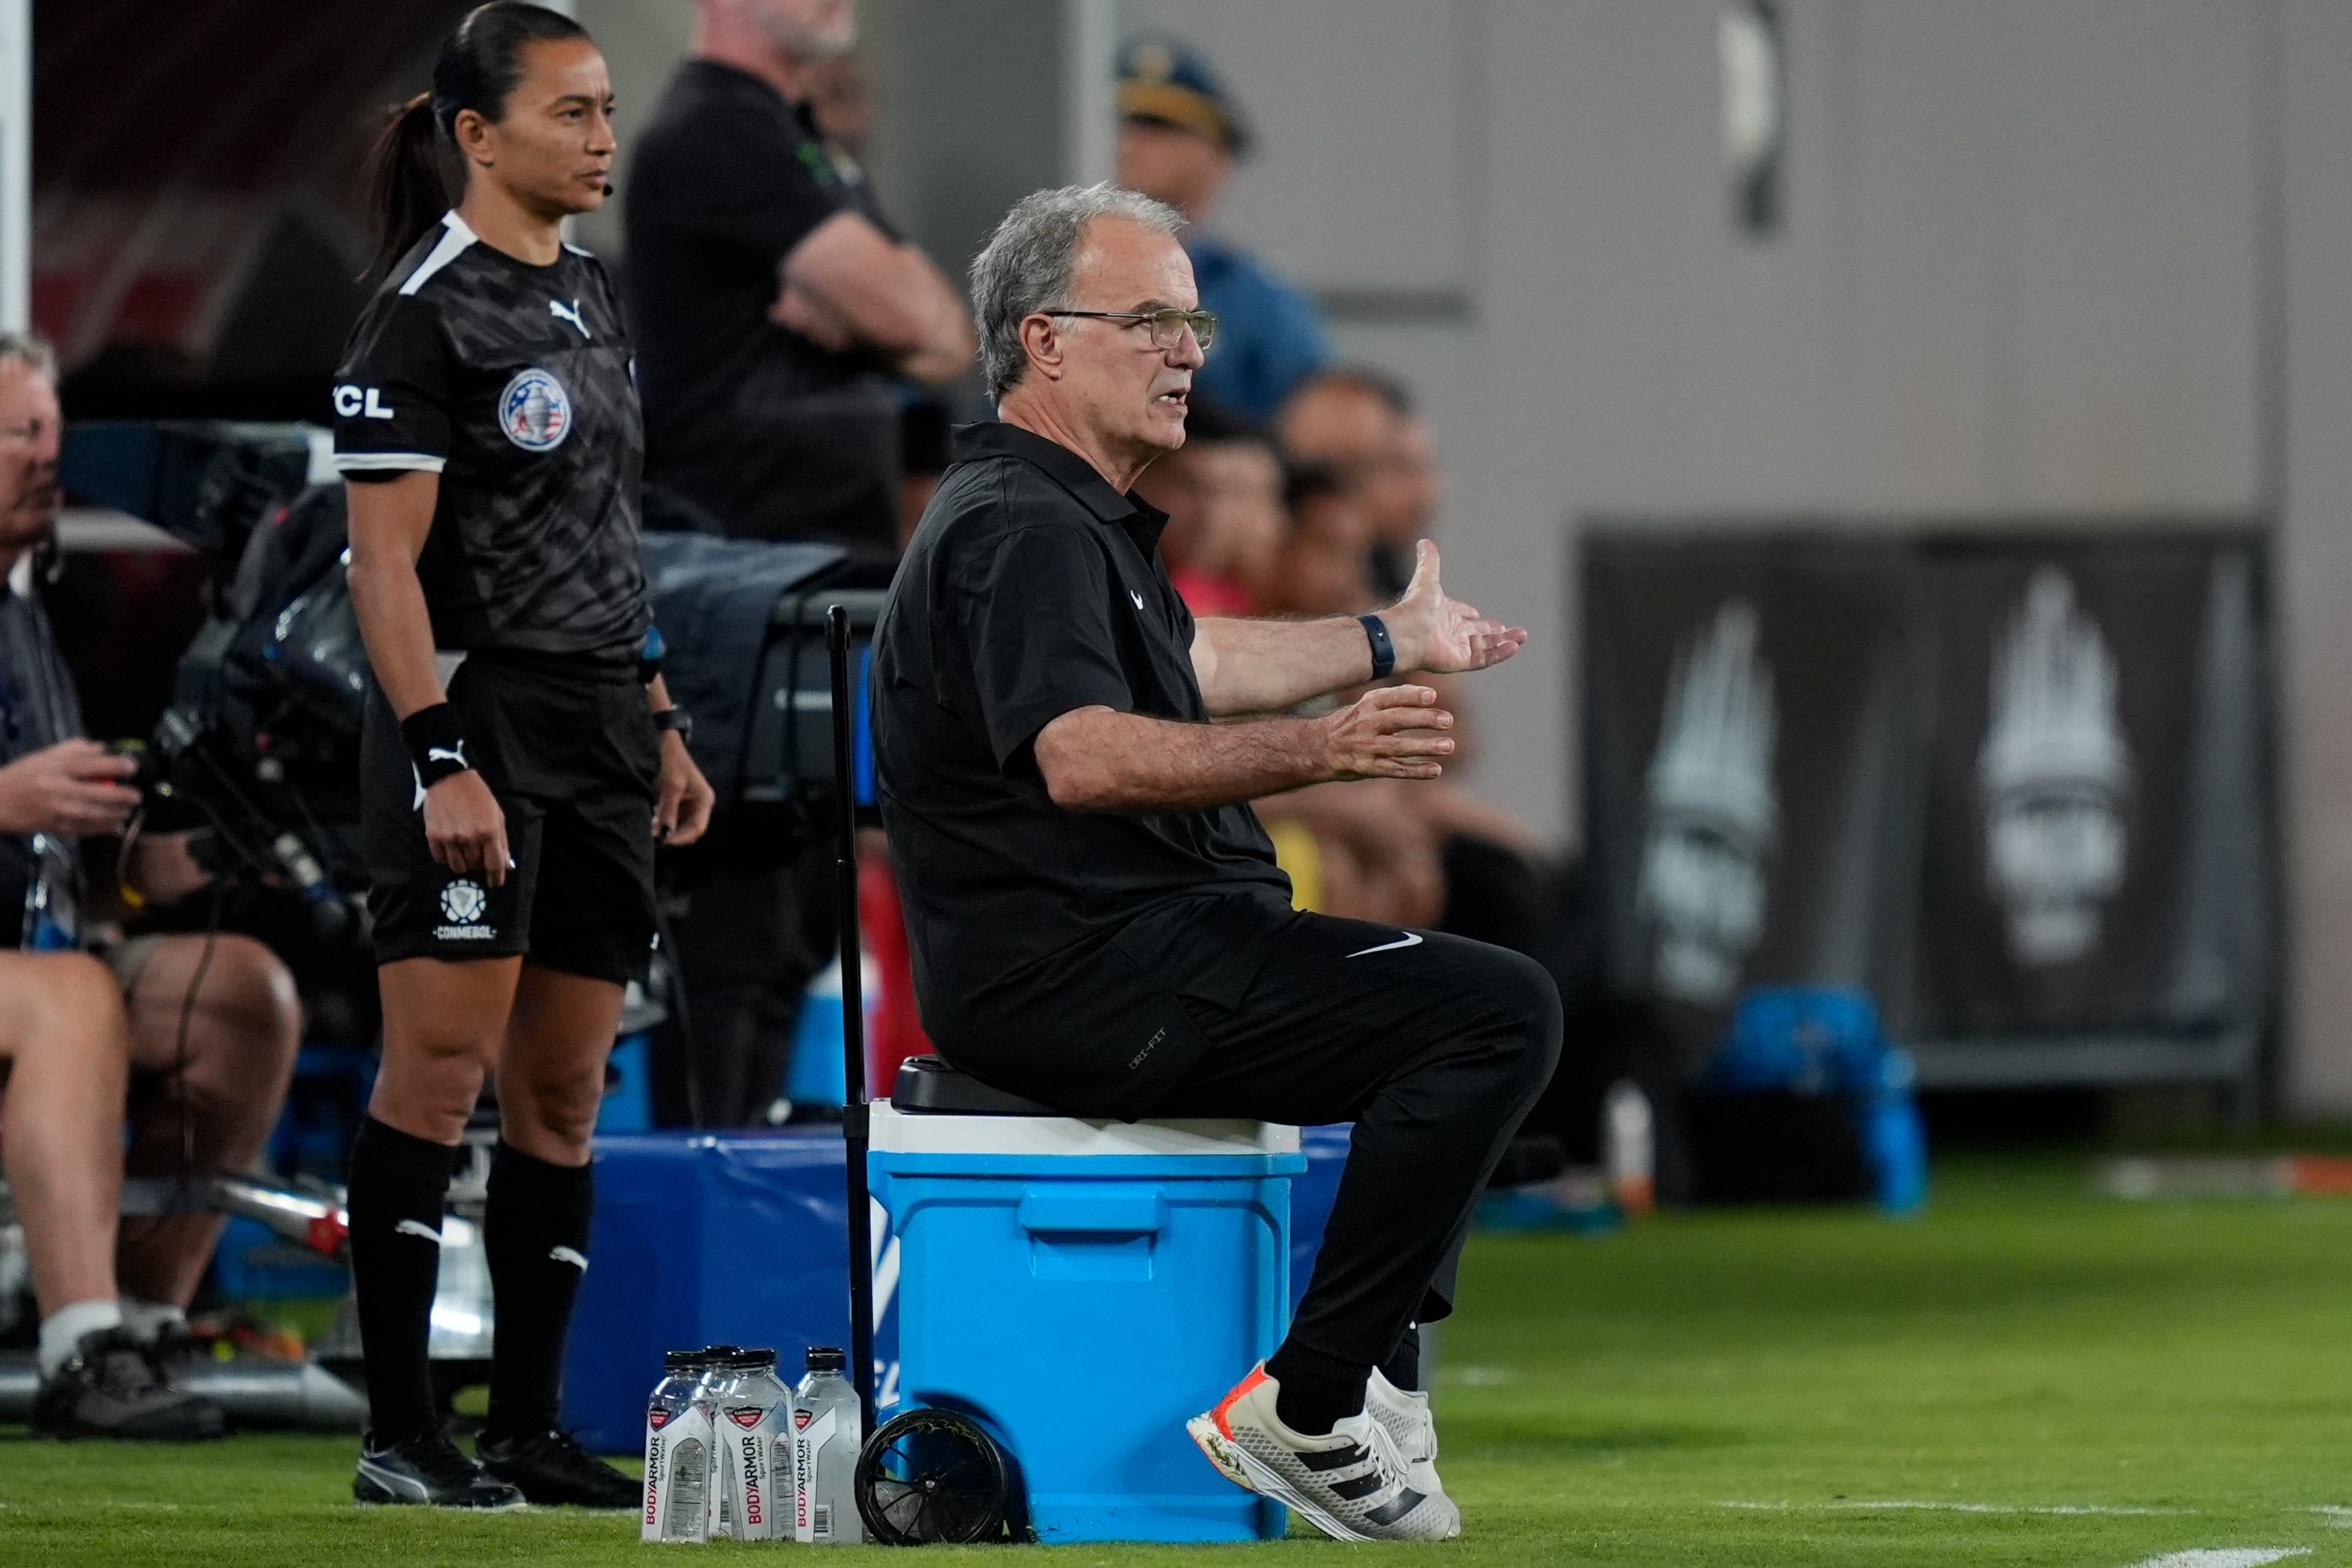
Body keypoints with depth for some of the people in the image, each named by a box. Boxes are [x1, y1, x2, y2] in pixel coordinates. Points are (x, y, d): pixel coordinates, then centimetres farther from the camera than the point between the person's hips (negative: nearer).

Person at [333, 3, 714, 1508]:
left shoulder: (592, 296, 15)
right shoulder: (424, 313, -10)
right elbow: (384, 562, -14)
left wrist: (658, 726, 18)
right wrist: (438, 759, -20)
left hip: (599, 725, 8)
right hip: (474, 721, -8)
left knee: (566, 1091, 7)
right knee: (442, 1067, -10)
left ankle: (529, 1429, 12)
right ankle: (401, 1433, -7)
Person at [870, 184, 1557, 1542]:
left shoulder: (1075, 515, 20)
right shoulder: (1022, 527, -16)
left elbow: (1191, 664, 38)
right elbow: (1083, 756, -32)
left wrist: (1393, 643, 47)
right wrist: (1319, 750, -42)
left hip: (1113, 950, 12)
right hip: (1087, 977, -12)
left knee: (1470, 1007, 27)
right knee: (1502, 1010, -20)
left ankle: (1379, 1373, 15)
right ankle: (1310, 1412, -19)